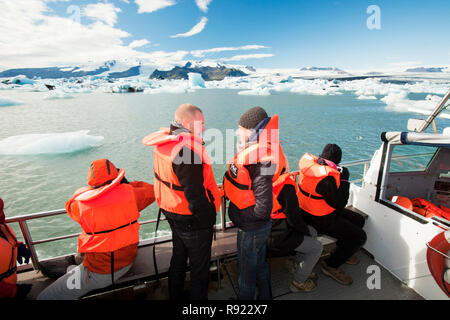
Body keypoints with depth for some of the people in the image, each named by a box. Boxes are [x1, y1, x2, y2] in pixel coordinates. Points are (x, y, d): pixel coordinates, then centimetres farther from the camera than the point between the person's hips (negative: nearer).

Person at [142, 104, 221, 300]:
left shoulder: (164, 142, 1)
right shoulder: (188, 149, -29)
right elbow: (194, 194, -30)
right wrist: (209, 220, -18)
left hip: (172, 213, 10)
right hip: (193, 220, -9)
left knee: (178, 258, 28)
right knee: (200, 267, 12)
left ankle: (175, 295, 49)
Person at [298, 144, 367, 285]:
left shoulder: (312, 165, -4)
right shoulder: (327, 179, -33)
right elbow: (340, 204, -22)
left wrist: (337, 175, 5)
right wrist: (344, 180, -16)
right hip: (320, 220, -9)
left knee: (359, 220, 20)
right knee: (360, 236, -4)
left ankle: (342, 251, 38)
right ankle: (331, 265, 9)